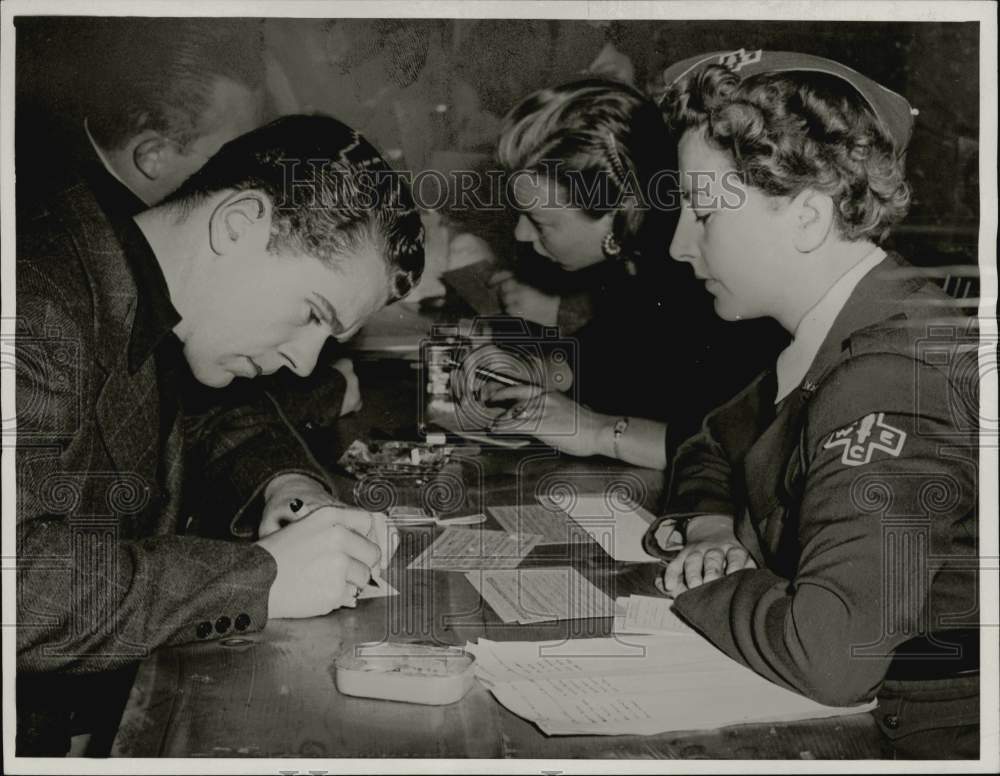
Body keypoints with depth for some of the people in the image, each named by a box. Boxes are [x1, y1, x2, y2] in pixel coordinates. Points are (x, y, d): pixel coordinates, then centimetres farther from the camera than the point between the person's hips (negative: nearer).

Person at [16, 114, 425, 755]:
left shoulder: (142, 310, 7)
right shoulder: (36, 314, -22)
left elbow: (213, 423, 24)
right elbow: (23, 587, -33)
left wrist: (284, 478, 3)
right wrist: (264, 576, -26)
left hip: (128, 701, 8)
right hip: (47, 731, -8)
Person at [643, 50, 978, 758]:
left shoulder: (896, 380, -26)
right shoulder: (842, 337, 3)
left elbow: (830, 657, -34)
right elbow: (714, 448, 18)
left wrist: (702, 583, -15)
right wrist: (714, 527, -3)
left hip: (930, 735, -7)